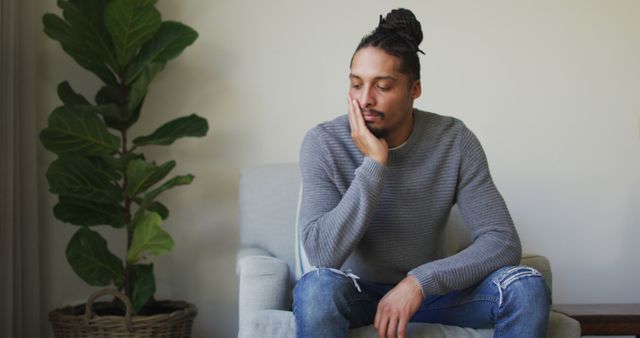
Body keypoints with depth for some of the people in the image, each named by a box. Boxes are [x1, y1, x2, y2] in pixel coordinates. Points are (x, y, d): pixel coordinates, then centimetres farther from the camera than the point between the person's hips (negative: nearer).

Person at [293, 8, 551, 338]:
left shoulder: (455, 141, -12)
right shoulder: (323, 143, -16)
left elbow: (503, 241, -16)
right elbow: (323, 254, -25)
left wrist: (420, 281, -29)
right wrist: (374, 163, -30)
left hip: (430, 288, 2)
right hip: (358, 292, -1)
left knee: (527, 287, -23)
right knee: (316, 289, -35)